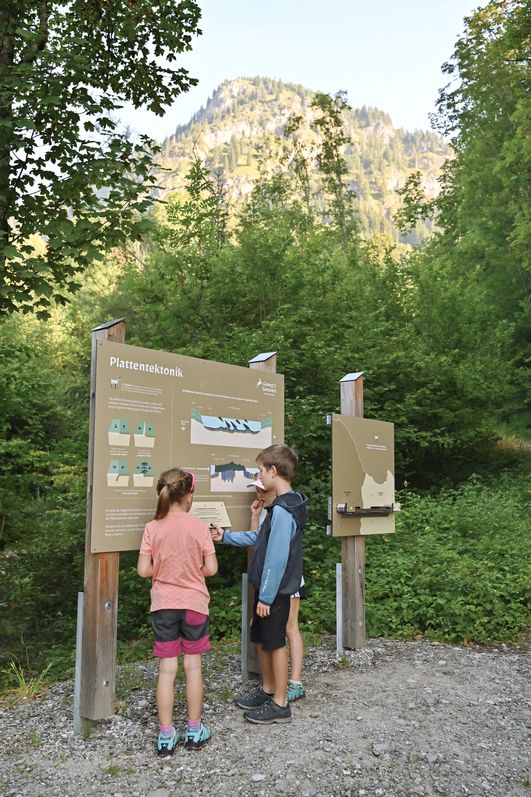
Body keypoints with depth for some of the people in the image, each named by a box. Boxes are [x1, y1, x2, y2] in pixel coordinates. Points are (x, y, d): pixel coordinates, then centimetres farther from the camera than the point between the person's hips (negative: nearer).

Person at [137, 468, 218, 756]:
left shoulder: (152, 528, -9)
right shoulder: (199, 527, -10)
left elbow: (143, 570, -9)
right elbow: (211, 569, -9)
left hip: (163, 605, 1)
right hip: (194, 603, -1)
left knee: (167, 669, 7)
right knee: (193, 666, 12)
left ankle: (166, 735, 14)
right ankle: (194, 730, 23)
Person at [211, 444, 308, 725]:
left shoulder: (283, 510, -24)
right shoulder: (283, 506, 7)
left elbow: (277, 558, -25)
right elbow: (260, 538, 18)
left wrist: (266, 597, -20)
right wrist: (227, 536, 19)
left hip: (275, 591, -9)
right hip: (268, 588, 9)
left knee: (275, 643, 4)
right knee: (261, 639, 20)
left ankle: (280, 704, 19)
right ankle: (268, 690, 36)